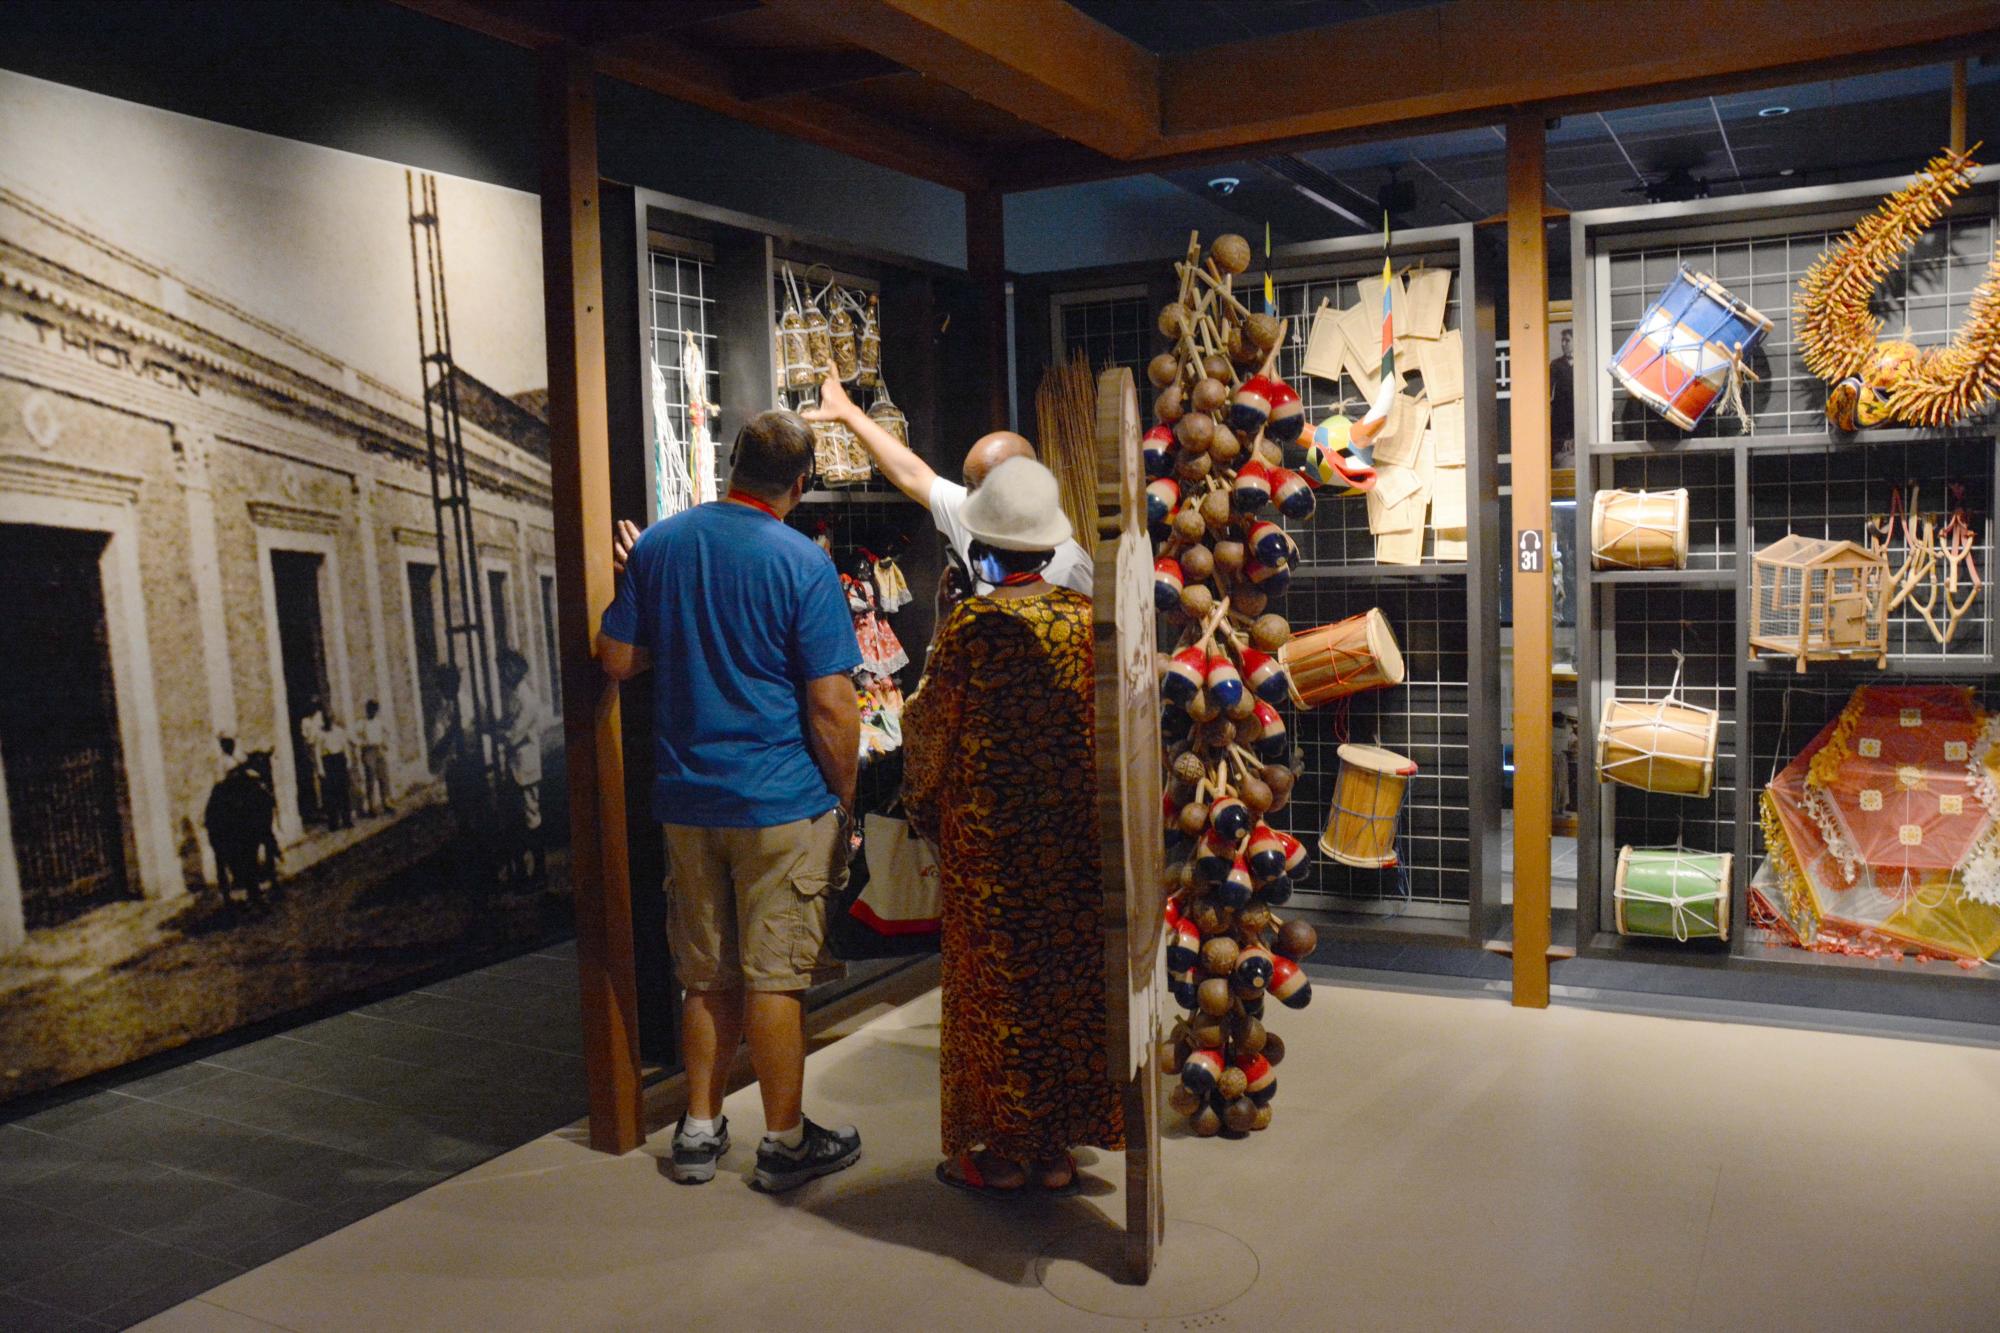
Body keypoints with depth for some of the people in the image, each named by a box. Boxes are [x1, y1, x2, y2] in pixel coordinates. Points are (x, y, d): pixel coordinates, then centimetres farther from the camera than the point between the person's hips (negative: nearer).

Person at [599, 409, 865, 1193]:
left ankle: (699, 1133, 26)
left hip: (687, 800, 5)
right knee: (774, 978, 5)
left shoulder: (657, 545, 3)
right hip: (782, 803, -5)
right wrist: (845, 798, -1)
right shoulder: (801, 562, -11)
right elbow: (830, 703, -13)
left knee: (706, 978, 16)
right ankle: (784, 1142, 17)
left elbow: (616, 660, 8)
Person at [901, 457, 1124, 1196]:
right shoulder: (1087, 617, -3)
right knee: (1070, 979, 13)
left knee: (994, 983, 8)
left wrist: (924, 802, 16)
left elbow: (933, 731, -4)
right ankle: (1057, 1147, 22)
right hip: (1076, 835, 4)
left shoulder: (973, 626, -13)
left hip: (990, 839, -4)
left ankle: (1001, 1151, 18)